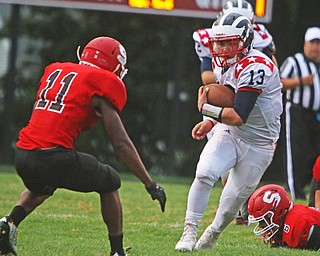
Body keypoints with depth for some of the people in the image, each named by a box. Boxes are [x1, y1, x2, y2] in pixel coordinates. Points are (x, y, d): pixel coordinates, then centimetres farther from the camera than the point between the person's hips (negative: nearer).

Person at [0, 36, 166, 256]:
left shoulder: (55, 71, 20)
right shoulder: (103, 85, 1)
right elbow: (121, 143, -1)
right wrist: (150, 184, 3)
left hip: (23, 156, 6)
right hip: (54, 158, -6)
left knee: (40, 187, 39)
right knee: (110, 182, 19)